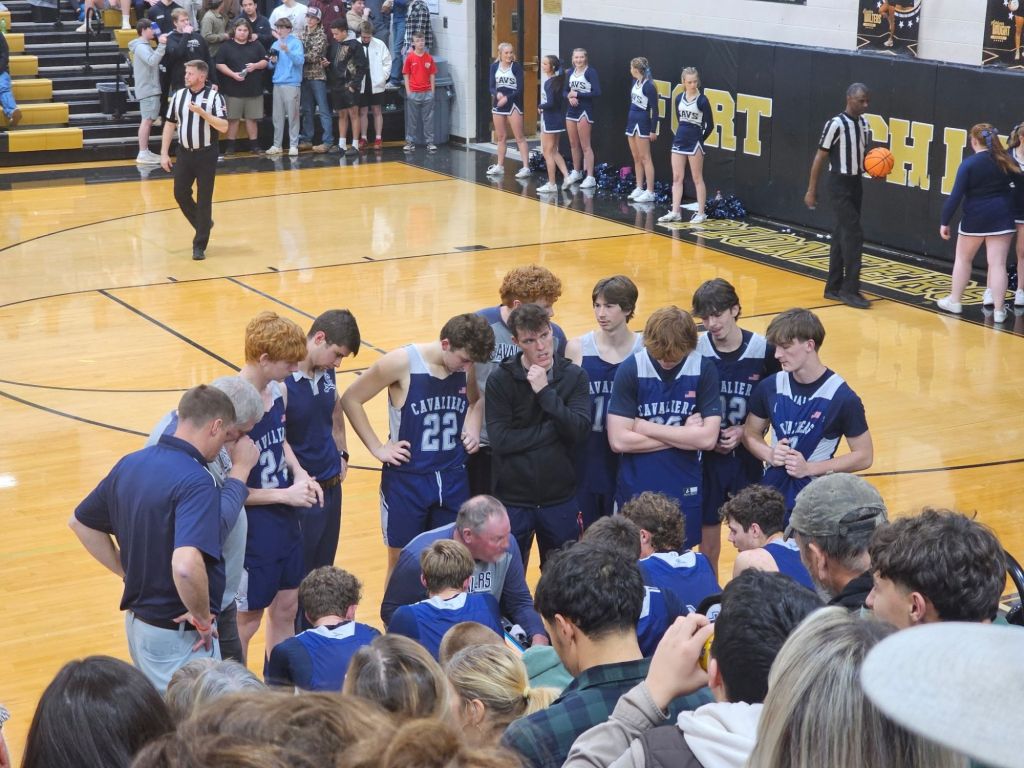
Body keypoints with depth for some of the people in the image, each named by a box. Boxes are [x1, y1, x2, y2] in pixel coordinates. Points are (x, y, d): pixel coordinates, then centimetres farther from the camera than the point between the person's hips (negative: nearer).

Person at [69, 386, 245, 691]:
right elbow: (185, 567, -38)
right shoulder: (196, 482, -24)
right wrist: (203, 618, -21)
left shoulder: (130, 464, 2)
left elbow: (80, 522, 16)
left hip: (136, 620, 8)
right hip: (179, 635, -8)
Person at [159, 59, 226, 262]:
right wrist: (164, 153, 4)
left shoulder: (214, 96, -9)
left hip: (206, 154, -4)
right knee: (180, 193, 3)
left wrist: (201, 112, -25)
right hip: (184, 153, 4)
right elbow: (170, 124, 9)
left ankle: (199, 245, 7)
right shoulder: (179, 95, 3)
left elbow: (223, 126, -15)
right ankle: (203, 224, 30)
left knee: (204, 199, -1)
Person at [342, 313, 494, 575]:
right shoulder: (402, 362, -16)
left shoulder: (465, 367, -2)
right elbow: (350, 399, -7)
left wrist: (473, 429, 2)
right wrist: (377, 448, -8)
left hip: (453, 479, 4)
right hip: (407, 480, -4)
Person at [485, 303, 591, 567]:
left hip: (560, 499, 2)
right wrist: (553, 428, -15)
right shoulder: (500, 380, -7)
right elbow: (500, 440, -15)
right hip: (513, 499, -1)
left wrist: (545, 391, -20)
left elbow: (580, 431, -13)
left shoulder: (574, 376, -2)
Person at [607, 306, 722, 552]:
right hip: (636, 492, -1)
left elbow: (708, 438, -13)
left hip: (684, 493, 1)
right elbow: (618, 440, -15)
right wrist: (683, 435, -13)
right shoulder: (630, 369, -10)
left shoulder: (704, 370, -7)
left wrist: (647, 428, -13)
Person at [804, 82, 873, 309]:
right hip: (840, 184, -8)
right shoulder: (836, 124, -16)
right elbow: (820, 157, -12)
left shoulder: (864, 124, 7)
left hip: (856, 184, 8)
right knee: (853, 235, -11)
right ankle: (850, 290, -6)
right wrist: (811, 190, -11)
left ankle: (833, 287, 19)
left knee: (842, 235, 12)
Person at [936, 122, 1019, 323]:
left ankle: (954, 301, 27)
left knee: (963, 259, 17)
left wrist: (944, 222, -8)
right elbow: (1020, 180, 16)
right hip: (1002, 217, 3)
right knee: (998, 264, 2)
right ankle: (999, 310, 0)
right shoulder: (1006, 160, 0)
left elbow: (956, 196, -14)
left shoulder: (969, 164, -13)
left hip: (975, 218, -3)